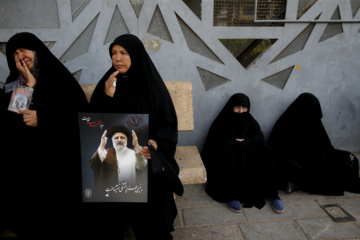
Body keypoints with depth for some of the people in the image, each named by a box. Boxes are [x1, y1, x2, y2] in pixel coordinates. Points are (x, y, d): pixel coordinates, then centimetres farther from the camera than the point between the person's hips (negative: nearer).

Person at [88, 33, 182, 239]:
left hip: (146, 151, -1)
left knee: (150, 182, -15)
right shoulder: (107, 83, 1)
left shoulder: (152, 85, -3)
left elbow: (168, 124, -2)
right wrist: (107, 96, -17)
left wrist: (156, 143, -21)